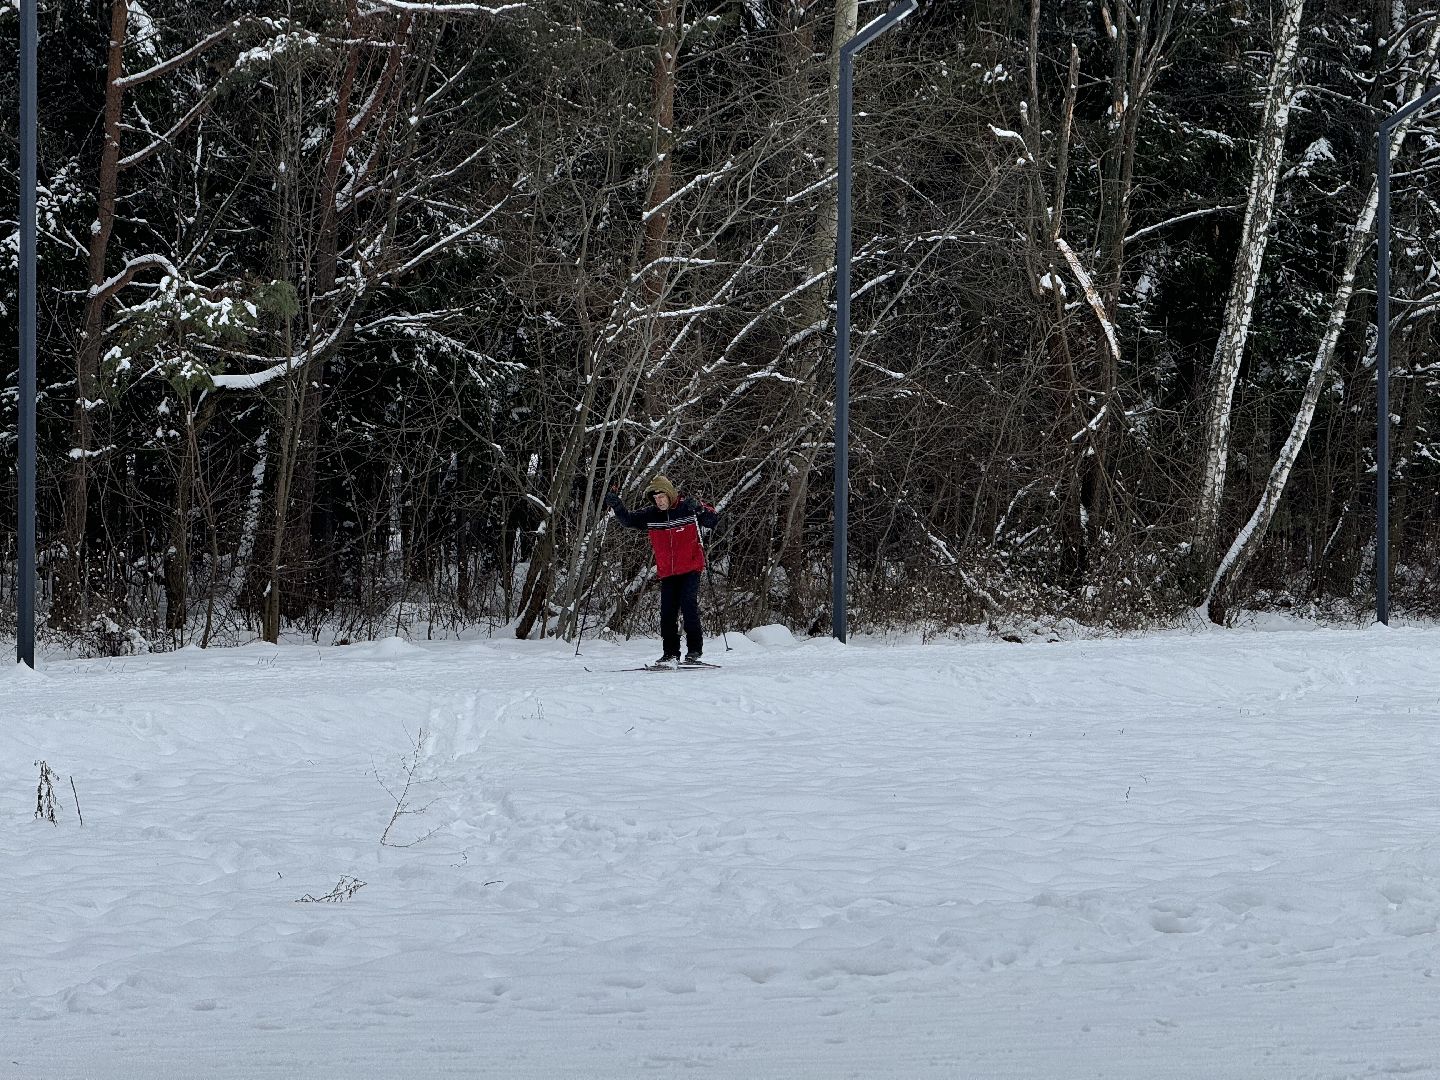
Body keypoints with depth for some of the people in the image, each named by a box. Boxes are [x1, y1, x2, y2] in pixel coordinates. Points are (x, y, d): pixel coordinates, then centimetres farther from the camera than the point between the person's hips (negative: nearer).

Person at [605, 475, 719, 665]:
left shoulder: (688, 508, -8)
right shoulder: (651, 515, 2)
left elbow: (713, 521, -9)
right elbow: (628, 520, 7)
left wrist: (700, 509, -27)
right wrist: (616, 505, -9)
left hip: (690, 569, -4)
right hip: (667, 573, 4)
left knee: (689, 607, -14)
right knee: (667, 613, 2)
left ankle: (694, 650, -8)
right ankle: (671, 653, 11)